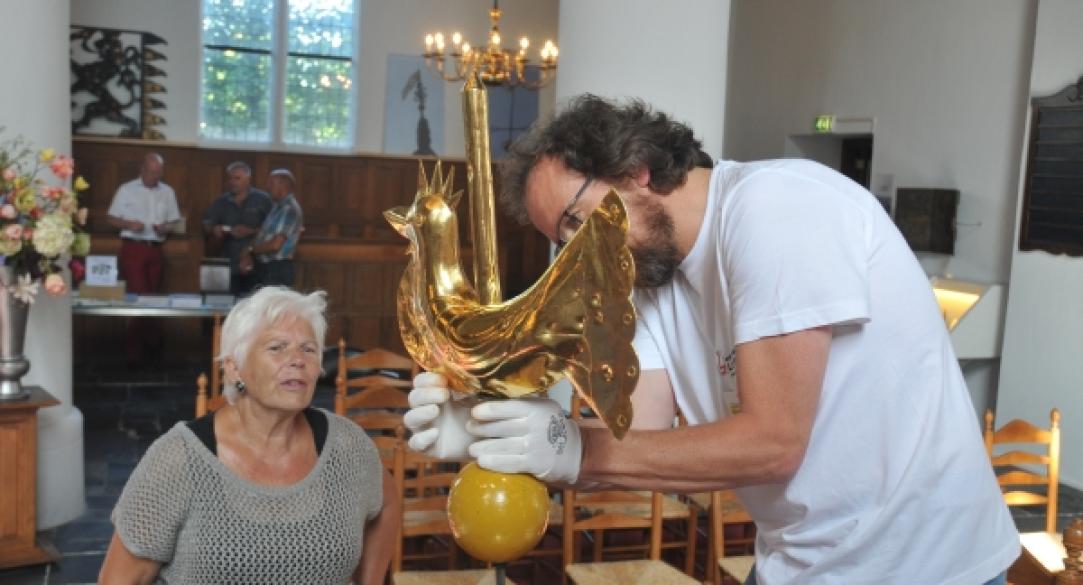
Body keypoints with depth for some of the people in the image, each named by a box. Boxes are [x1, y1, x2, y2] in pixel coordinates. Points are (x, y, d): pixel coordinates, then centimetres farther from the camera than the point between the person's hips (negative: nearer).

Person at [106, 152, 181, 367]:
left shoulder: (168, 192, 11)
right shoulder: (126, 189, 1)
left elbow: (175, 221, 14)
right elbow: (111, 218, 2)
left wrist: (166, 228, -8)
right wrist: (129, 224, -16)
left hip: (155, 250, 4)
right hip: (133, 248, -4)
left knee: (153, 295, 9)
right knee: (137, 295, -9)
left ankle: (141, 348, 21)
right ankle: (136, 349, -2)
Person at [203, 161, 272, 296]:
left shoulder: (262, 199, 2)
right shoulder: (221, 202, 14)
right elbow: (207, 224, 18)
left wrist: (250, 231, -16)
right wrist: (214, 230, -3)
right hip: (230, 265, 4)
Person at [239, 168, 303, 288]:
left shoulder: (289, 209, -15)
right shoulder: (277, 207, 16)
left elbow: (275, 244, -20)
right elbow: (263, 234, 17)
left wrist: (250, 250, -6)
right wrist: (249, 256, 0)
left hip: (278, 270, -10)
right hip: (265, 268, 10)